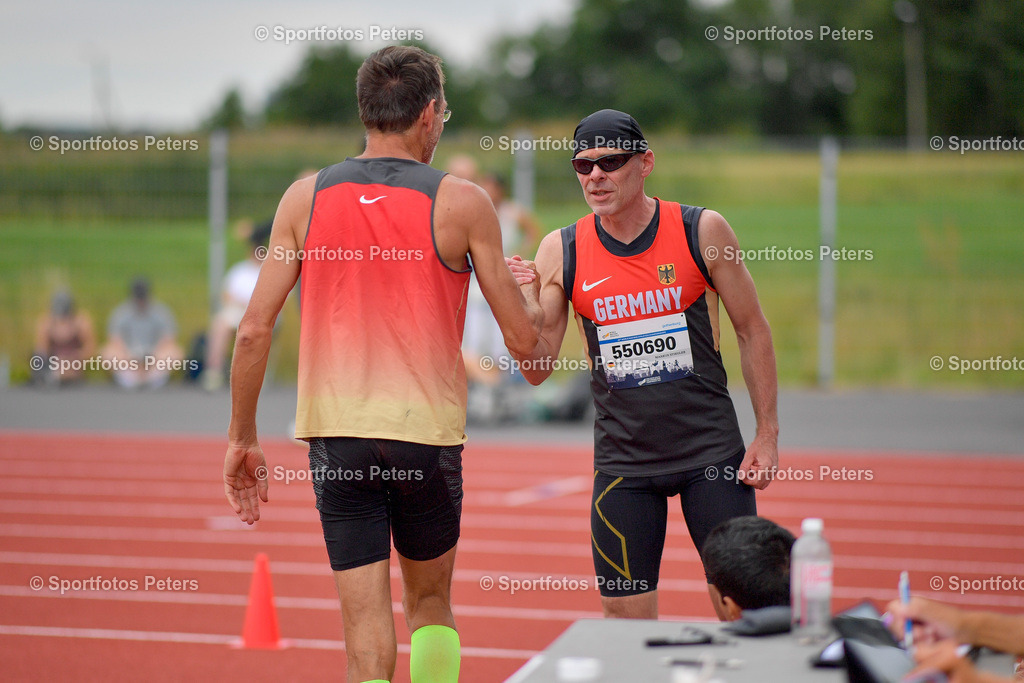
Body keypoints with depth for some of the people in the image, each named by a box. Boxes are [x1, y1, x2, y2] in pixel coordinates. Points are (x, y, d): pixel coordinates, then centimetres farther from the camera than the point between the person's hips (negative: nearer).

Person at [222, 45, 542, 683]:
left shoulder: (305, 197, 3)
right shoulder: (461, 202, -3)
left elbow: (255, 329, 0)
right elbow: (524, 338, 0)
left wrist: (242, 437, 9)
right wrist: (530, 294, 23)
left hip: (336, 433, 1)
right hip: (428, 430, -1)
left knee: (368, 630, 2)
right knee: (431, 603, 22)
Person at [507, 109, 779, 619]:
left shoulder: (702, 231, -5)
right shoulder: (560, 252, -2)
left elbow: (752, 332, 3)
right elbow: (538, 369, 0)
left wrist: (767, 434, -1)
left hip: (712, 449, -1)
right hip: (622, 459, 1)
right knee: (626, 615, 2)